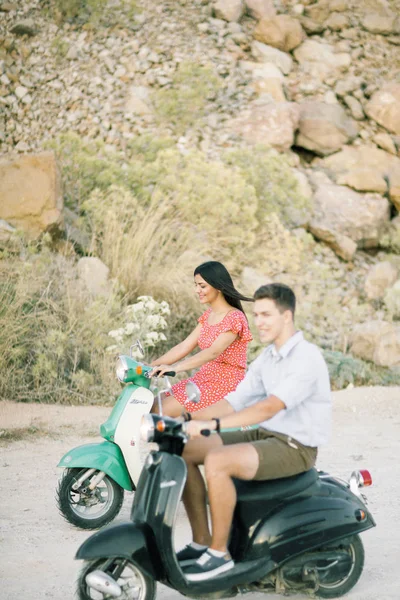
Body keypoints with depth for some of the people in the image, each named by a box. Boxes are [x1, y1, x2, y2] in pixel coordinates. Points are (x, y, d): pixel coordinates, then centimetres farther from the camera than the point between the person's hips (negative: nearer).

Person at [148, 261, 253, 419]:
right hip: (204, 378, 9)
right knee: (153, 406, -6)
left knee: (161, 410, -18)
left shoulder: (235, 317, -14)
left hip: (225, 384, -9)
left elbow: (213, 352, -29)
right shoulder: (207, 316, 14)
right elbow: (184, 347, 11)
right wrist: (150, 366, -1)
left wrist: (174, 368, -40)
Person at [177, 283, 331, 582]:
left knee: (217, 462, -30)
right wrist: (189, 420, -4)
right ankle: (201, 541, 3)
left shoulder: (308, 358, -19)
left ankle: (219, 553, -16)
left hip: (295, 447, -9)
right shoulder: (267, 357, 11)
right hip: (265, 435, 9)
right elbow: (235, 400, 9)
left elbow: (269, 407, -31)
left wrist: (213, 424, -37)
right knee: (184, 451, -3)